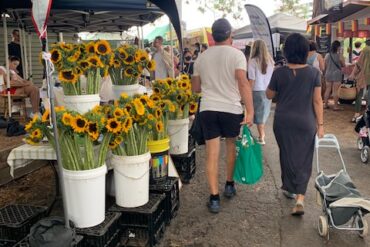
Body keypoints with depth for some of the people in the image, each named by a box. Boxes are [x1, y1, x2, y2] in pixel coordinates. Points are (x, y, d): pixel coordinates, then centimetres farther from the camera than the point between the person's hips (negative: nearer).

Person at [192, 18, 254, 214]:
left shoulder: (202, 57, 8)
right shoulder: (236, 54, -5)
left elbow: (195, 88, 12)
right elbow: (243, 83, -17)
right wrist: (250, 111, -17)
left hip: (208, 109, 2)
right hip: (232, 109, -2)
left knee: (212, 154, 3)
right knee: (232, 148, 20)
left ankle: (214, 198, 4)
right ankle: (229, 185, 35)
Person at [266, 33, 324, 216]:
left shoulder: (279, 72, -8)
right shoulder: (313, 73, -6)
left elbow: (269, 95, 5)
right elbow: (317, 100, -3)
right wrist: (320, 124, 3)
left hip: (283, 122, 0)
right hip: (306, 122, 0)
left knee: (288, 156, 18)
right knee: (303, 160, 6)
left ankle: (289, 188, 33)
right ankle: (300, 199, -3)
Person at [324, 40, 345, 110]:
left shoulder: (327, 55, 0)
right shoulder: (340, 56, -10)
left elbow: (325, 66, 7)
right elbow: (343, 65, 2)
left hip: (328, 74, 4)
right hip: (337, 74, -4)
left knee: (328, 89, 12)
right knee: (335, 90, 0)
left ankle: (326, 104, 18)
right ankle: (335, 106, 3)